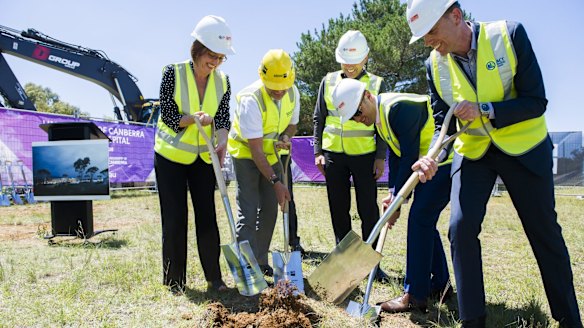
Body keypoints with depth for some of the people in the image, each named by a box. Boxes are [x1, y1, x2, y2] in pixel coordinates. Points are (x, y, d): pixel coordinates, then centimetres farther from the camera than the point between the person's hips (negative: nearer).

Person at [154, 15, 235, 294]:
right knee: (175, 218, 1)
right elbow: (168, 116, -14)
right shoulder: (174, 73, -13)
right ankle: (174, 281, 14)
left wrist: (222, 142, -29)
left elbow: (223, 119, -8)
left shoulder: (222, 81, -2)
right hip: (171, 156, -3)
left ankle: (214, 279, 13)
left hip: (203, 158, 3)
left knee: (207, 216, 4)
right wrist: (195, 118, -31)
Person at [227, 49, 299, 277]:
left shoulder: (292, 93, -10)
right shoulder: (251, 100, -30)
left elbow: (292, 124, 7)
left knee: (269, 210, 8)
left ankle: (261, 262, 21)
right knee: (248, 213, -12)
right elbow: (255, 149, -30)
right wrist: (275, 181, -32)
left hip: (271, 154, 6)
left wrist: (285, 138, -18)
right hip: (246, 154, -6)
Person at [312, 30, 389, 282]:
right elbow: (319, 119, 11)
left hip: (365, 155, -2)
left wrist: (381, 157, -4)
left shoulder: (377, 84, 2)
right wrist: (318, 152, 4)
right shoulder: (328, 82, 7)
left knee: (368, 209, -1)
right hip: (333, 155, 2)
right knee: (339, 209, 8)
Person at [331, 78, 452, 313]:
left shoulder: (399, 108, -26)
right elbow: (396, 155, 13)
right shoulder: (378, 116, 5)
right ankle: (440, 282, 27)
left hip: (445, 161, -10)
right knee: (424, 222, 13)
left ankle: (415, 296, -10)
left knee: (419, 218, -15)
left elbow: (409, 157, -25)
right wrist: (392, 192, 6)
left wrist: (397, 200, -19)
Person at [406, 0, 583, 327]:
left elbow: (536, 102, -18)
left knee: (545, 232, 7)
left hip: (524, 147, -2)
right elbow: (442, 120, -3)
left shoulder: (510, 35, -17)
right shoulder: (435, 64, -8)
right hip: (472, 151, 3)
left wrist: (485, 110, -30)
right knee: (461, 227, -12)